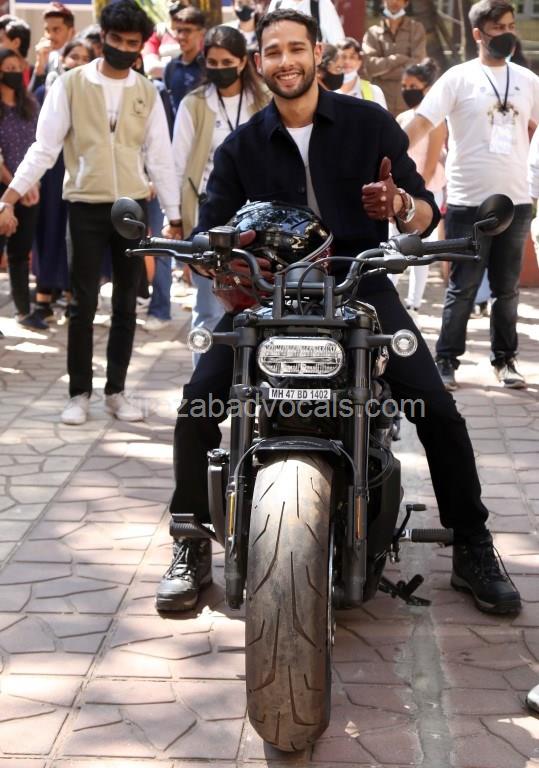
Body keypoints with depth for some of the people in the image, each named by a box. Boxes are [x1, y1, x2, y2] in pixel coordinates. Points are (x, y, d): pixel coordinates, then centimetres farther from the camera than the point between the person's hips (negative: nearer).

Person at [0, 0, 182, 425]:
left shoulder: (147, 93, 5)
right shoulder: (71, 84, -2)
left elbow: (160, 156, 7)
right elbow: (44, 148, -4)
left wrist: (174, 216, 3)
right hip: (87, 207, -2)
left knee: (126, 305, 8)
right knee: (84, 305, 2)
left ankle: (116, 390, 18)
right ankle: (80, 393, 12)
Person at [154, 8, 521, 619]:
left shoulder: (370, 124, 3)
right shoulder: (241, 147, 8)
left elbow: (425, 215, 0)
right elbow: (212, 232, 2)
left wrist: (402, 206, -25)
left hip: (360, 286, -1)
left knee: (438, 409, -16)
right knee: (199, 403, -18)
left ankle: (472, 550, 1)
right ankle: (191, 547, -1)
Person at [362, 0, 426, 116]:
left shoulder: (416, 29, 7)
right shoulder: (373, 33, 9)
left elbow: (417, 65, -5)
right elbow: (370, 66, -5)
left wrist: (382, 70, -4)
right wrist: (399, 59, -9)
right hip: (382, 104, 1)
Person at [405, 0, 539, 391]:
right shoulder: (459, 78, -4)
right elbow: (421, 123, -12)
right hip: (469, 202, -4)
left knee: (507, 288, 12)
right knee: (463, 288, 1)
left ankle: (505, 359, 22)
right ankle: (446, 360, 10)